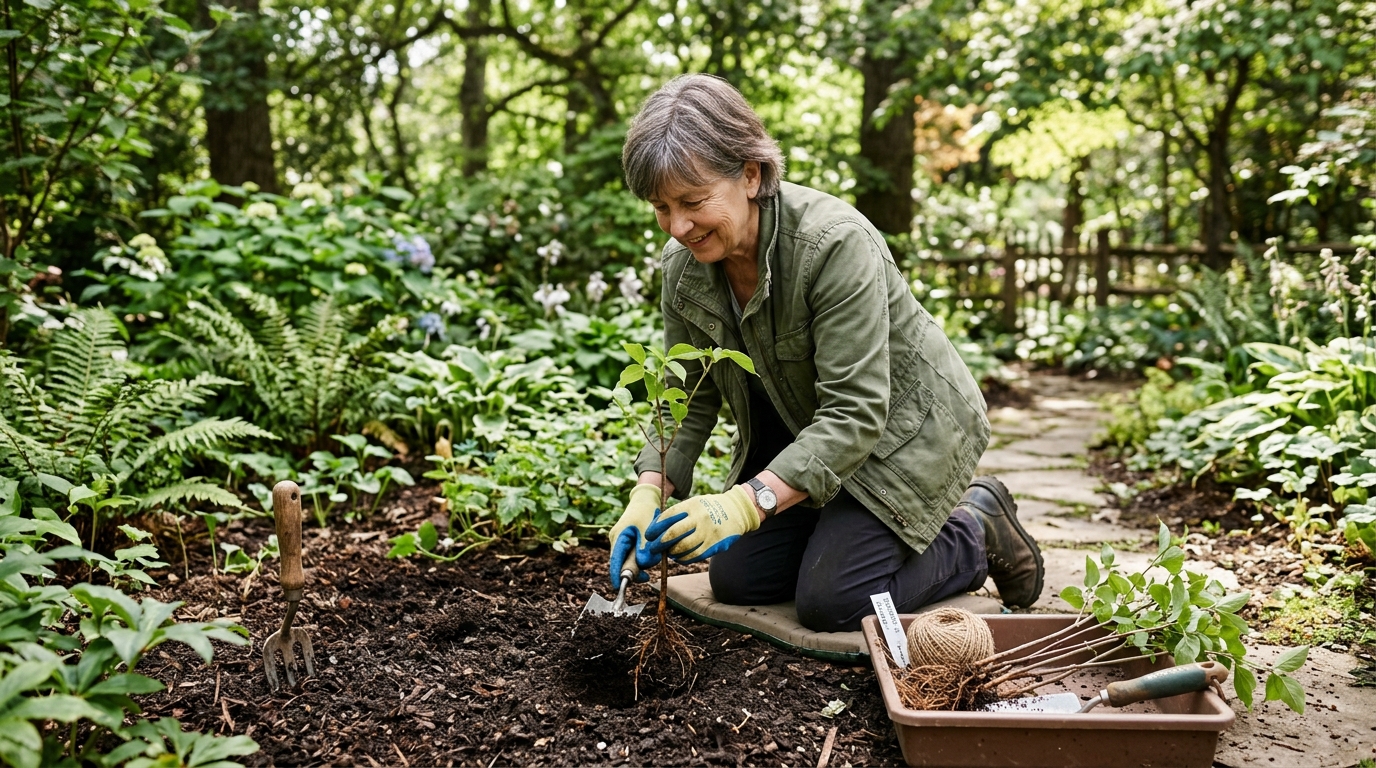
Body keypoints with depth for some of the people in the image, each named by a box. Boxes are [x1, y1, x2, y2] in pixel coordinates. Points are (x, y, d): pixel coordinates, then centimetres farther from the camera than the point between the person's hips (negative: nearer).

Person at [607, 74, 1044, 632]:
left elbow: (854, 413, -35)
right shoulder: (684, 267, -13)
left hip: (903, 424, -7)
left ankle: (977, 532, 11)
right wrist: (650, 492, -22)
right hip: (798, 432, 7)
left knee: (831, 603, -13)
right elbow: (688, 397, -5)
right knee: (737, 582, 3)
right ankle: (847, 522, 26)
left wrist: (750, 501, -46)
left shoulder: (836, 245, -33)